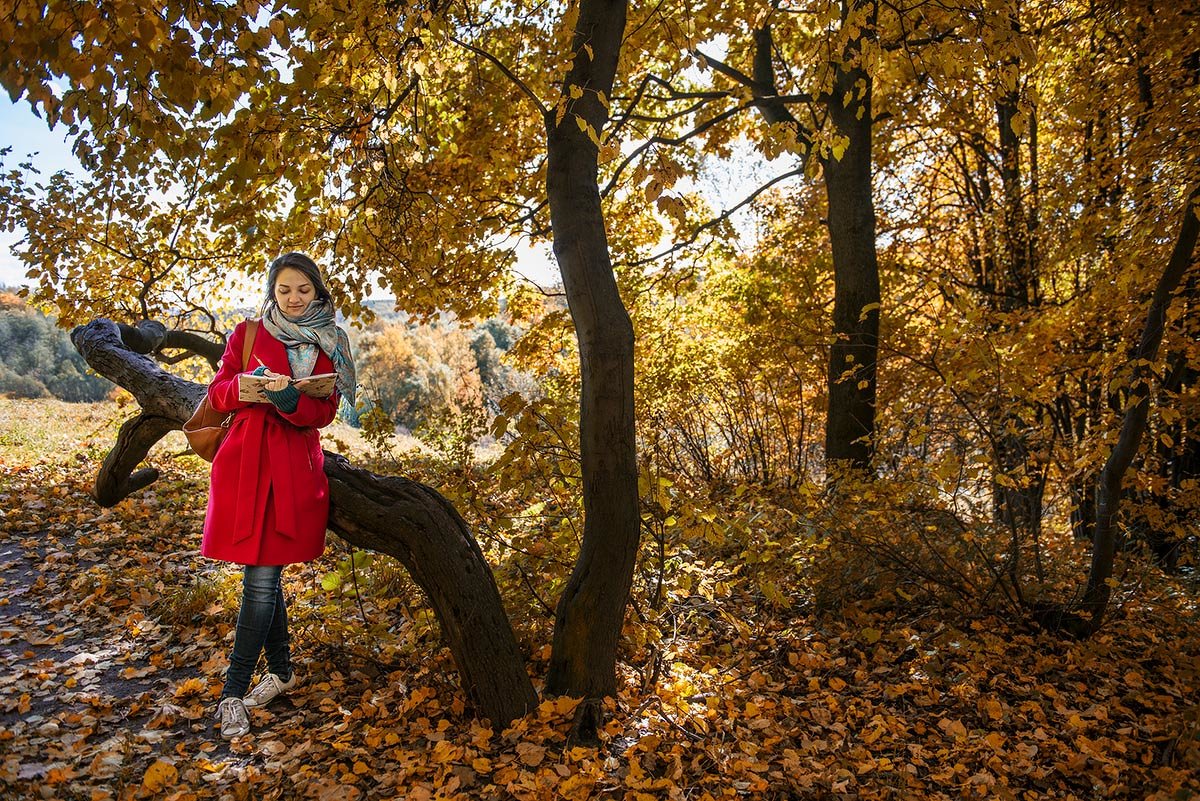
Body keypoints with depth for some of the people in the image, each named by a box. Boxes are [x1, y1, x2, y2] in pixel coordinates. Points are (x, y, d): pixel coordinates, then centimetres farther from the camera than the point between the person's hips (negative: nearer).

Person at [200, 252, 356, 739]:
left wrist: (289, 399, -24)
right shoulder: (247, 335, 9)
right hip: (245, 460, 1)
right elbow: (218, 394, 4)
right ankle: (281, 670, 25)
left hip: (295, 466, -1)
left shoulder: (327, 346, 7)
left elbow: (323, 412, -3)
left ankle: (233, 693, 3)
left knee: (262, 580, -4)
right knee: (265, 577, 8)